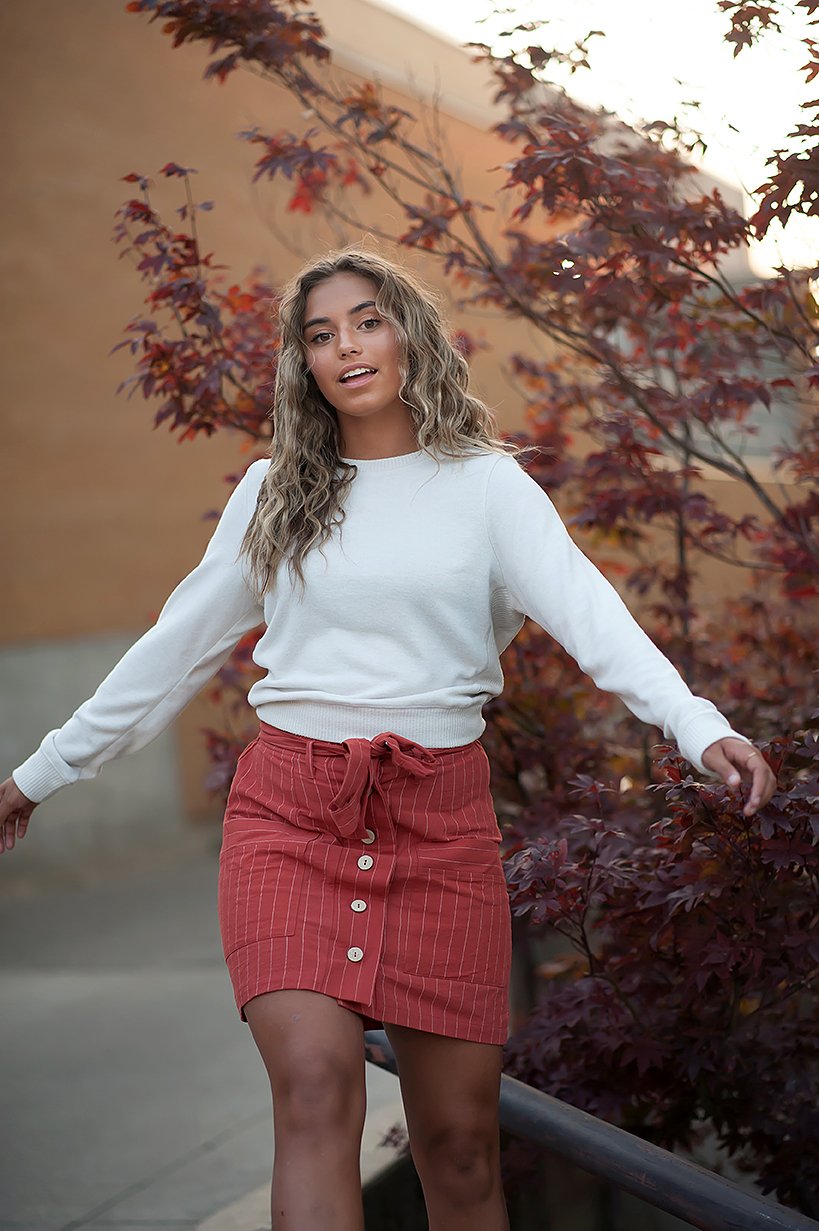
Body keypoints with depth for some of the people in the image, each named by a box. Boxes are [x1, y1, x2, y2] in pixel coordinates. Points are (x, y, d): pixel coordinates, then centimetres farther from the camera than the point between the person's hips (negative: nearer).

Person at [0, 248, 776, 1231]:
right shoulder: (272, 495, 12)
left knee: (459, 1137, 0)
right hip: (288, 813, 1)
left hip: (440, 817, 0)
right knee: (316, 1086, -20)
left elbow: (588, 613, -9)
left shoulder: (485, 485, 5)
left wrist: (700, 727, -26)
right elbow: (174, 646, 18)